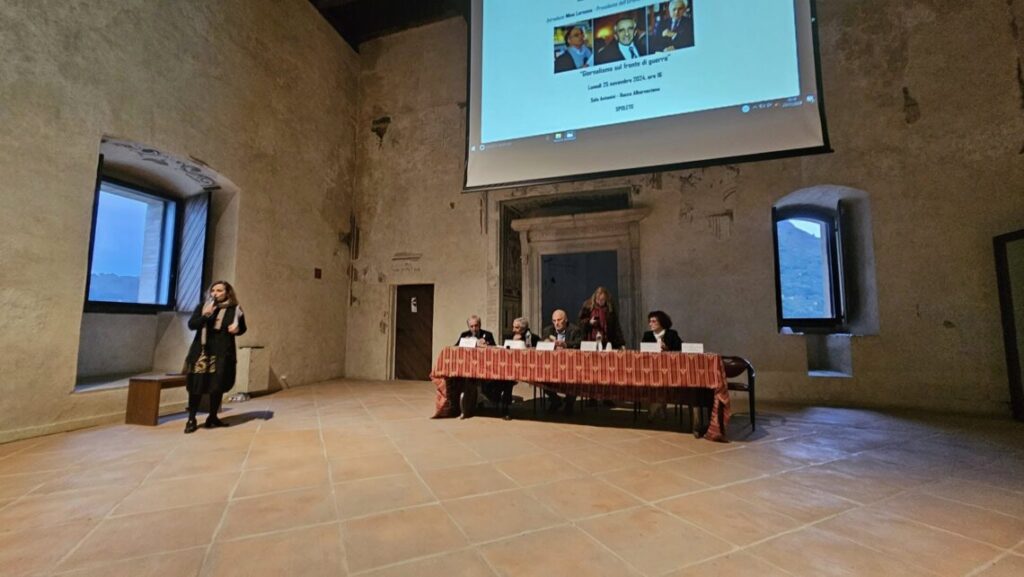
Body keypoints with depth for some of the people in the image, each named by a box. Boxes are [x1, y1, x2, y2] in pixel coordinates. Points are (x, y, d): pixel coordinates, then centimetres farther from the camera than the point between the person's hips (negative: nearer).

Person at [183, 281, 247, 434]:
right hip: (202, 352, 0)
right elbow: (191, 324, -5)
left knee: (218, 386, 5)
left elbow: (242, 329, 12)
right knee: (197, 385, 1)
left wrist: (237, 330, -10)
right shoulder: (202, 307, 5)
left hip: (223, 353, 0)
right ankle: (191, 419, 14)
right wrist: (205, 315, -21)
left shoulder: (235, 310, 2)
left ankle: (212, 417, 21)